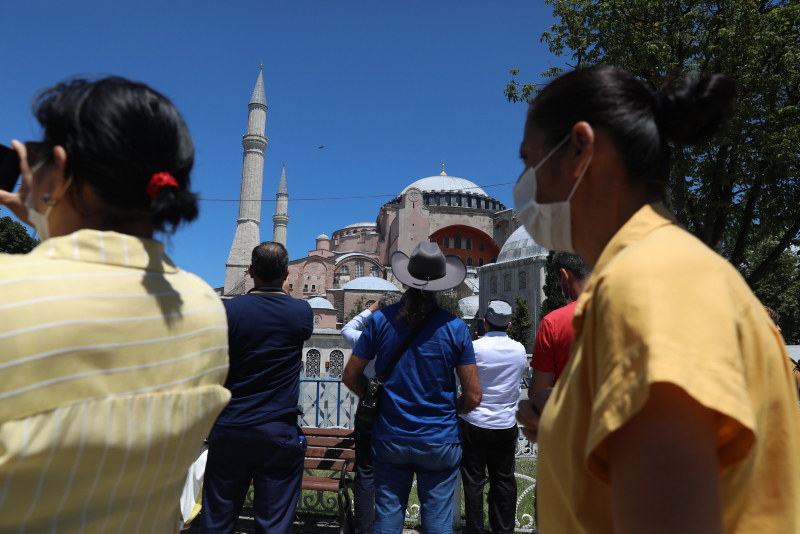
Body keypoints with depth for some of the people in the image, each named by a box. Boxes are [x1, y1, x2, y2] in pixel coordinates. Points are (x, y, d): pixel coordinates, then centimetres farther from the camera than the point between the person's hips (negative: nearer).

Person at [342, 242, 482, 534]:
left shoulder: (380, 320, -7)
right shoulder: (455, 327, -10)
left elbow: (350, 376, 0)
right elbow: (473, 396, -8)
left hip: (389, 438, 2)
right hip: (440, 442, -1)